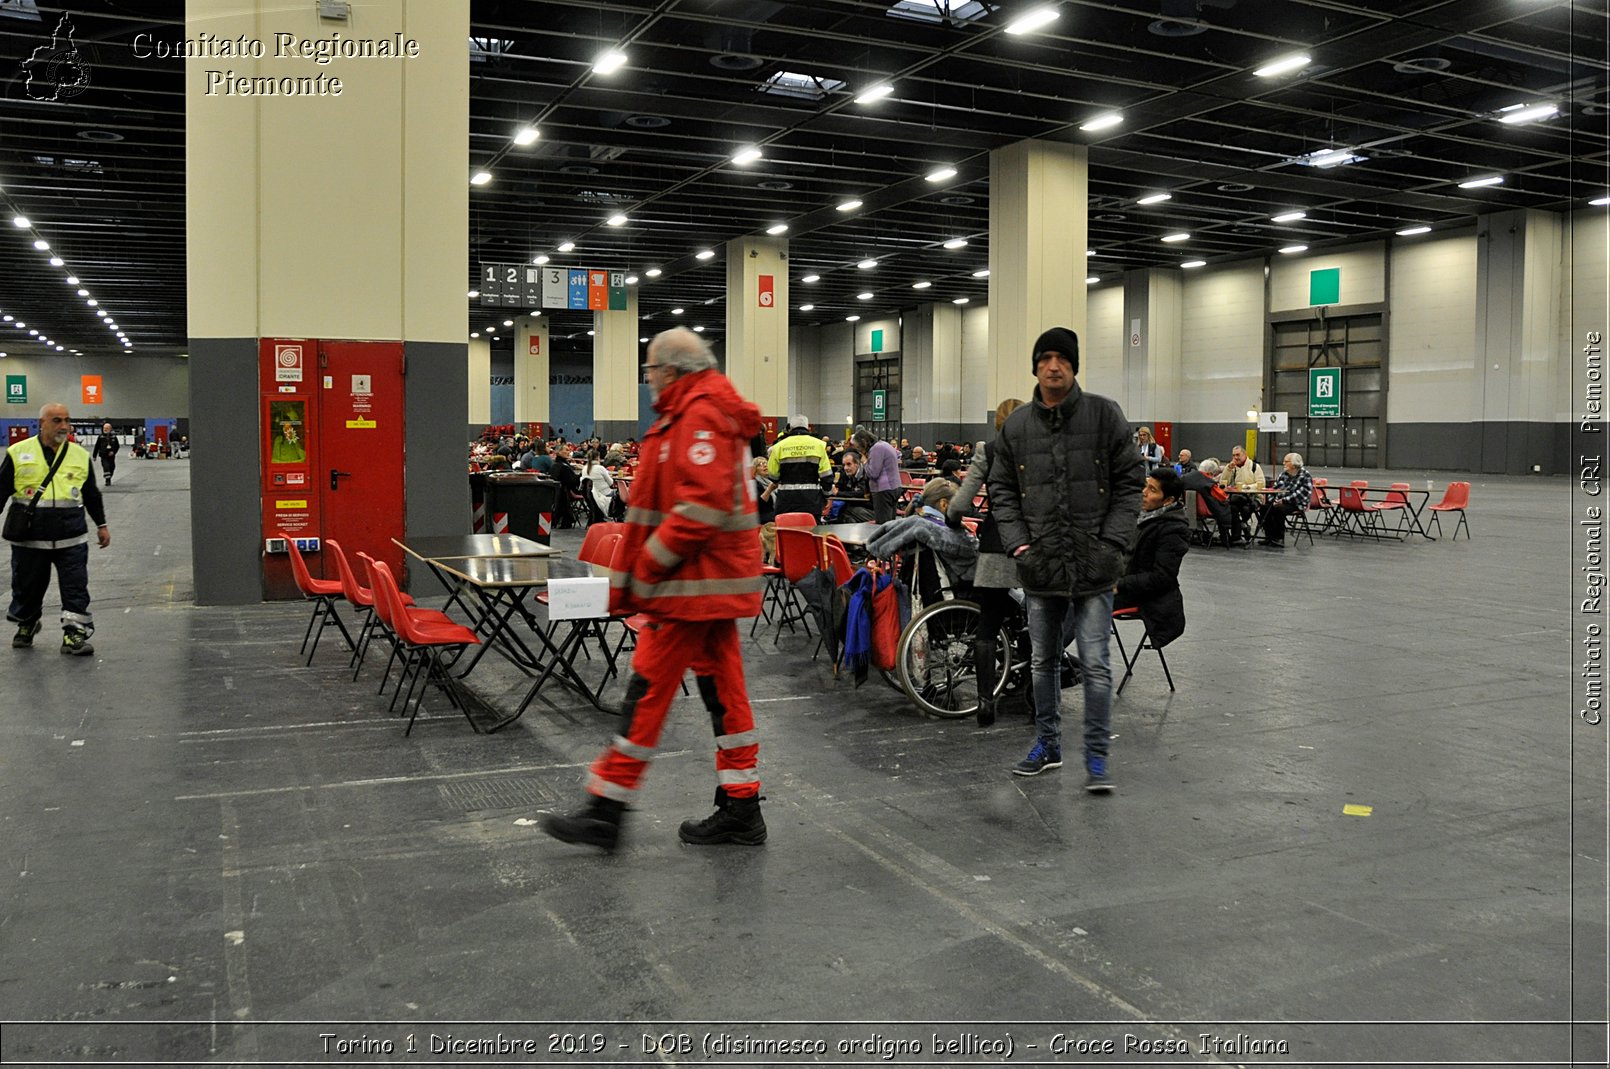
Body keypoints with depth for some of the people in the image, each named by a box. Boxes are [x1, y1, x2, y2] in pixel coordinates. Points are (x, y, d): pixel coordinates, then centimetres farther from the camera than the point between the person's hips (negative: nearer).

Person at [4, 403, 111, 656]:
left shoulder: (80, 455, 8)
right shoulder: (19, 453, 1)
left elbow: (92, 494, 17)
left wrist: (102, 525, 18)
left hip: (71, 538, 1)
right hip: (29, 538, -1)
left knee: (76, 588, -3)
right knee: (28, 587, 12)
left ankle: (74, 635, 2)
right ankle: (26, 627, 35)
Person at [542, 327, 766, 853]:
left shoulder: (700, 416, -14)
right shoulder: (700, 412, 20)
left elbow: (703, 503, -25)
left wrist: (648, 566, -17)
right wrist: (629, 575, 20)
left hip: (695, 579, -11)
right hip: (715, 580, 11)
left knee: (648, 689, -5)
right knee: (722, 687, 12)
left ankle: (605, 811, 3)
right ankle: (740, 808, 19)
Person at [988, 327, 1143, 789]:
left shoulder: (1104, 415, -2)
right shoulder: (1016, 426, 6)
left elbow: (1130, 482, 0)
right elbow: (1002, 491, 10)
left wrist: (1112, 543, -9)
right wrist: (1019, 544, -2)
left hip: (1093, 565, -3)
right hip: (1041, 565, 3)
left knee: (1095, 663, -3)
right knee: (1043, 661, 14)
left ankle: (1097, 756, 10)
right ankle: (1048, 743, 30)